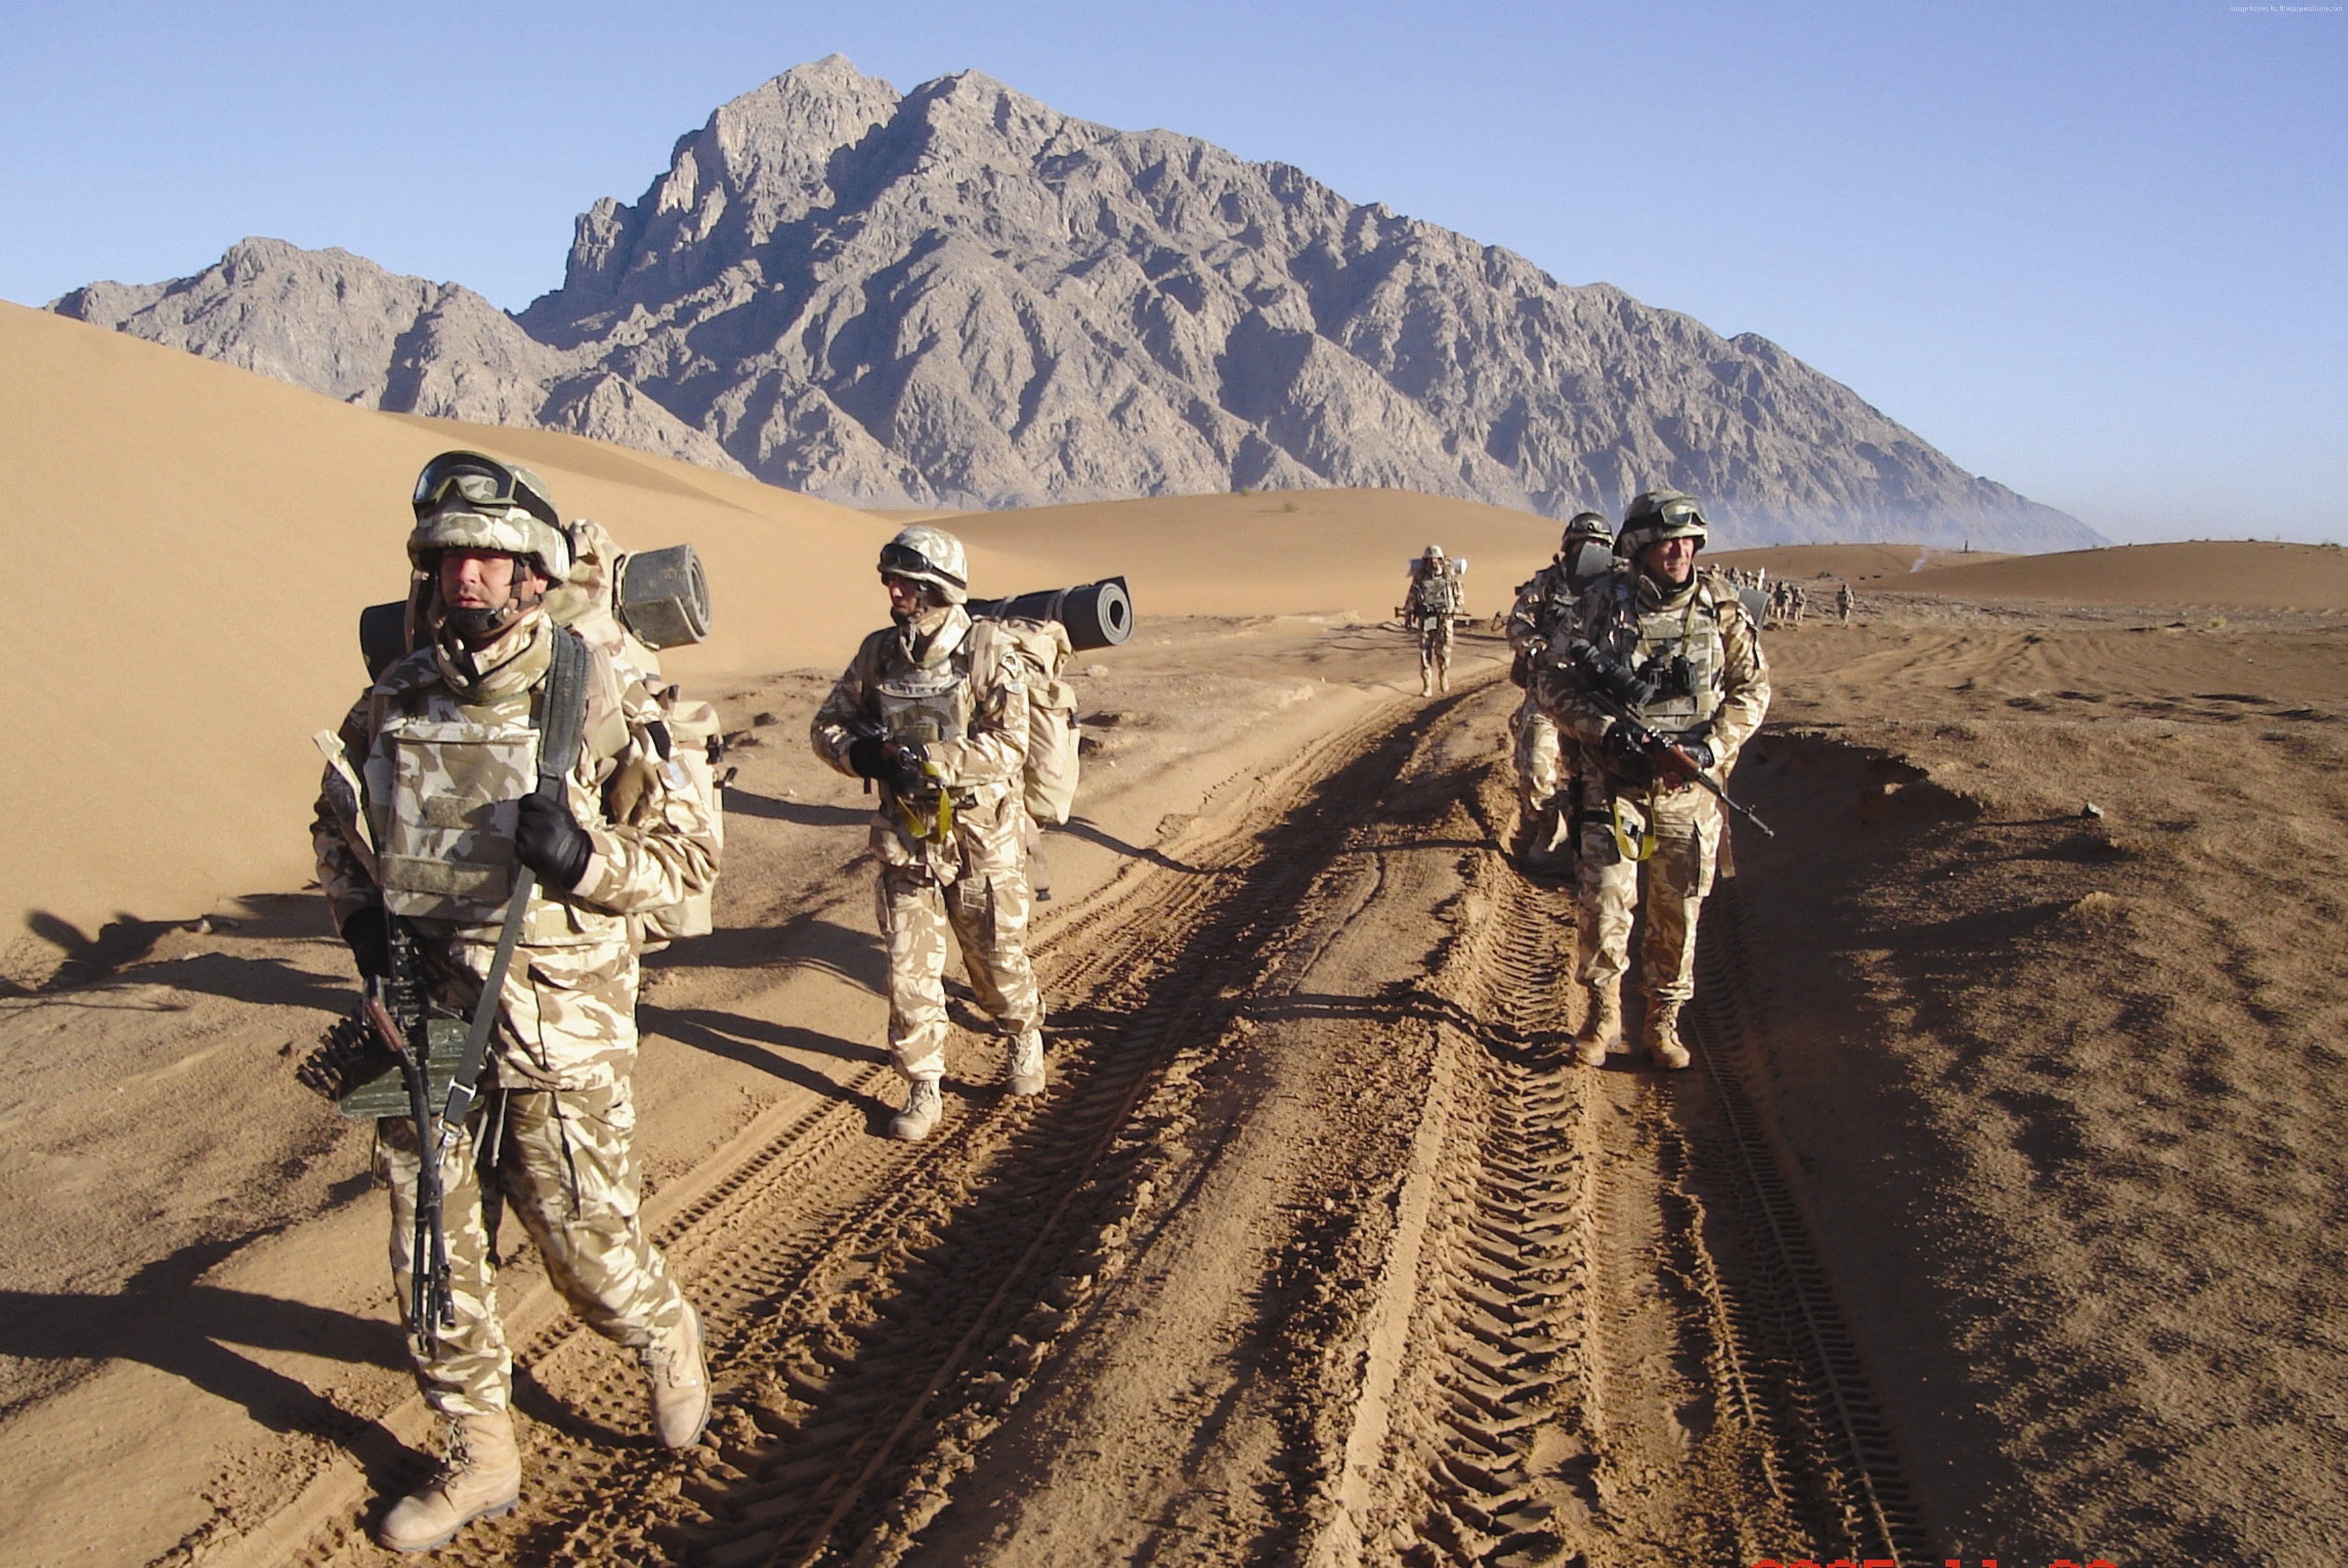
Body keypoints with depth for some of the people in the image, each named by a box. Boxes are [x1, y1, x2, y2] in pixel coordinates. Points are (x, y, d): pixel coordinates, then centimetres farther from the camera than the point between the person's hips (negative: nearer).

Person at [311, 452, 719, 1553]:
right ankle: (479, 1460, 32)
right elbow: (337, 832, 18)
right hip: (423, 1022, 4)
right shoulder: (390, 707, 1)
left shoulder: (596, 705, -11)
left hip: (560, 1039, -4)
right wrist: (362, 915, -2)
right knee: (435, 1260, 12)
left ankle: (666, 1340, 41)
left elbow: (692, 851, -6)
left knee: (590, 1254, 7)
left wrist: (588, 858, -24)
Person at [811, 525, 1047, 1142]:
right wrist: (863, 754, -16)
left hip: (982, 841, -3)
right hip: (906, 841, 3)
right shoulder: (879, 652, 0)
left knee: (997, 959, 14)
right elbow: (827, 724, 5)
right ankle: (923, 1091, 17)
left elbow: (1009, 745, -20)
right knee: (908, 970, 2)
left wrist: (930, 760, -29)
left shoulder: (988, 652, -13)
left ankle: (1025, 1036, 43)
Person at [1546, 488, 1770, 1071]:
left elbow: (1751, 689, 3)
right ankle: (1603, 1013, 13)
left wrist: (1710, 747, -12)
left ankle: (1664, 1020, 26)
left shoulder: (1721, 607, -1)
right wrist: (1608, 733, -18)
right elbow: (1562, 687, -3)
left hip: (1690, 787, 2)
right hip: (1615, 780, -2)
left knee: (1679, 912, 9)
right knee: (1604, 900, -8)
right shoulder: (1602, 605, -5)